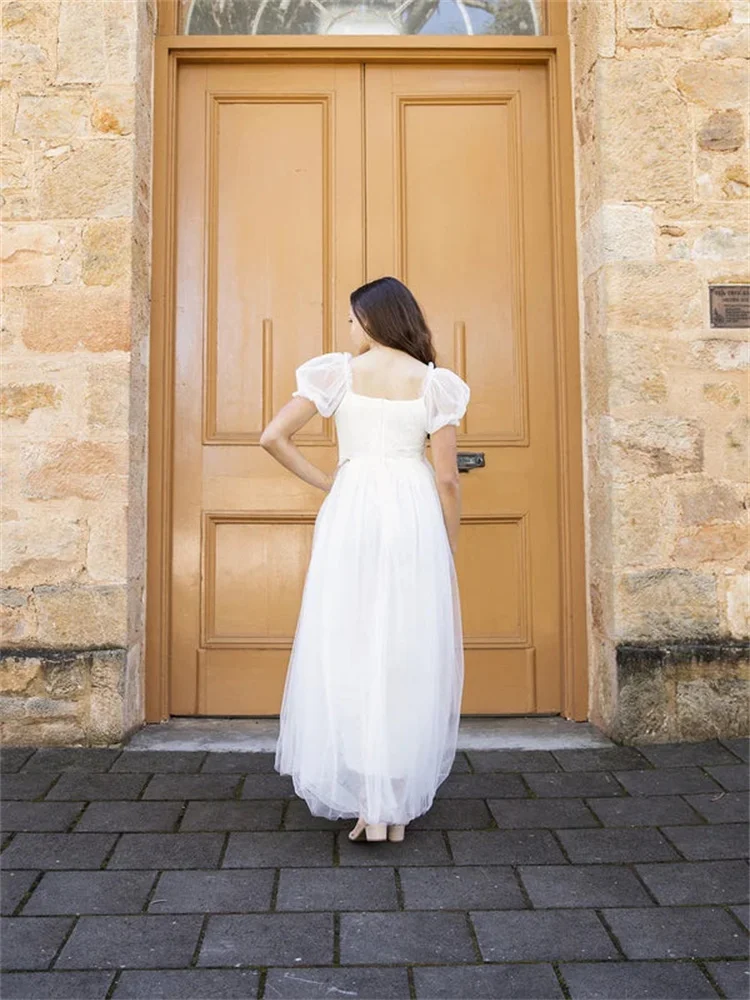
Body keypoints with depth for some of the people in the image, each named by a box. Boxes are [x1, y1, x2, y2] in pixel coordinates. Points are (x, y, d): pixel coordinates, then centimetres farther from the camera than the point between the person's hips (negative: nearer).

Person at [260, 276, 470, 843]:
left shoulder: (339, 372, 5)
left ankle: (367, 804, 6)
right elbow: (447, 480, 3)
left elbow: (273, 438, -2)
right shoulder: (432, 382, 6)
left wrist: (325, 483, 10)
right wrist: (449, 554, 11)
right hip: (416, 515, 1)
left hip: (351, 511, 0)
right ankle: (400, 807, 13)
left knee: (350, 651, 5)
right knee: (411, 656, 6)